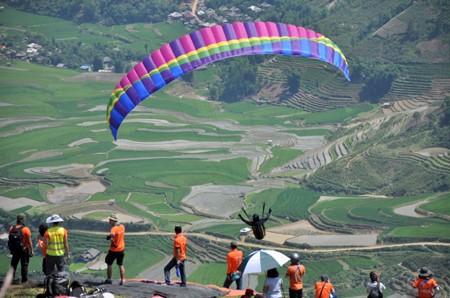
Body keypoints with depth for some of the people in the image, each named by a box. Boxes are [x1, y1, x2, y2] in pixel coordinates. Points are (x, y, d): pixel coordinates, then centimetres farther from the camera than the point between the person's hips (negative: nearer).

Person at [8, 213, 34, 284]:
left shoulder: (12, 228, -6)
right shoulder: (26, 229, -17)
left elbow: (10, 239, 3)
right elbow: (29, 241, -15)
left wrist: (10, 249, 15)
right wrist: (32, 250, -5)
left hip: (15, 250, 3)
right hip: (24, 250, -3)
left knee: (13, 264, 16)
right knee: (24, 265, 10)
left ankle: (11, 278, 14)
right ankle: (24, 280, 15)